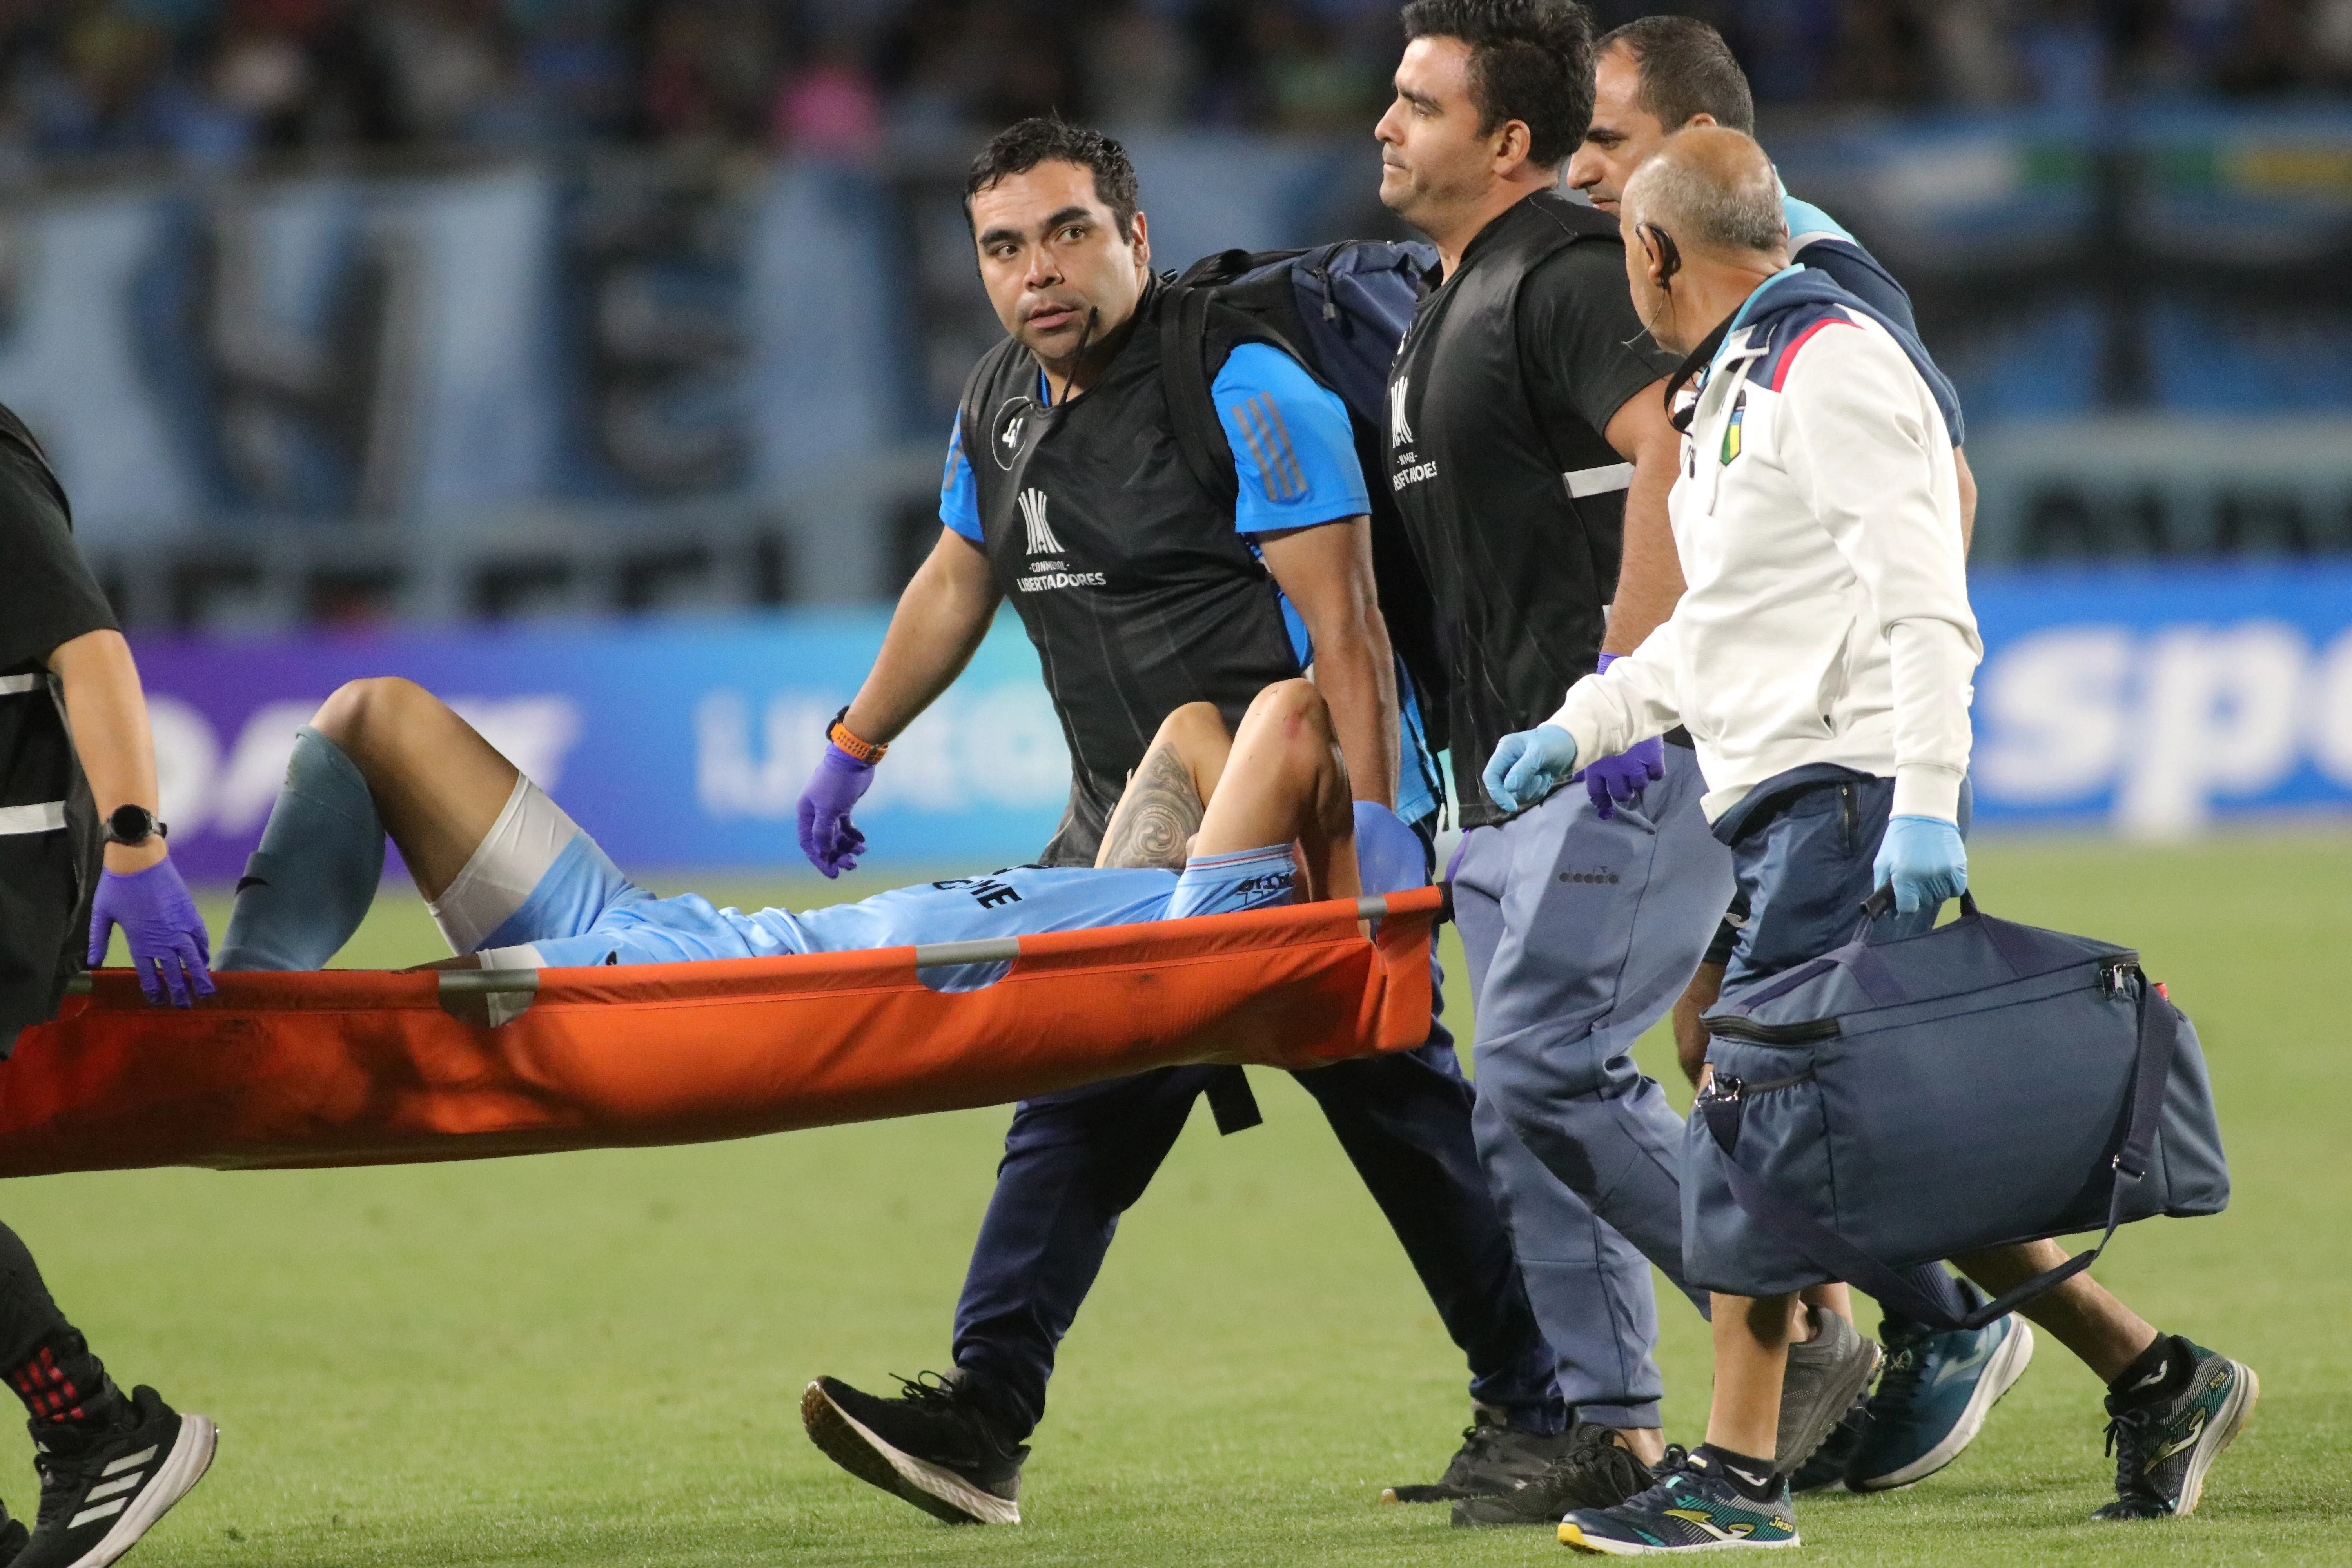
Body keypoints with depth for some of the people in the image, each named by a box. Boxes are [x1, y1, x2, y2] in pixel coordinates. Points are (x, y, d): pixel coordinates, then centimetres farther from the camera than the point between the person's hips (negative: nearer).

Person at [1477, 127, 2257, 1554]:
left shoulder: (1832, 365, -10)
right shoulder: (1739, 387, 22)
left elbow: (1922, 602, -18)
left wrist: (1926, 801, -26)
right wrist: (1579, 727, 28)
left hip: (1848, 795, -10)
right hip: (1781, 802, 10)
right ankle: (2157, 1382, 12)